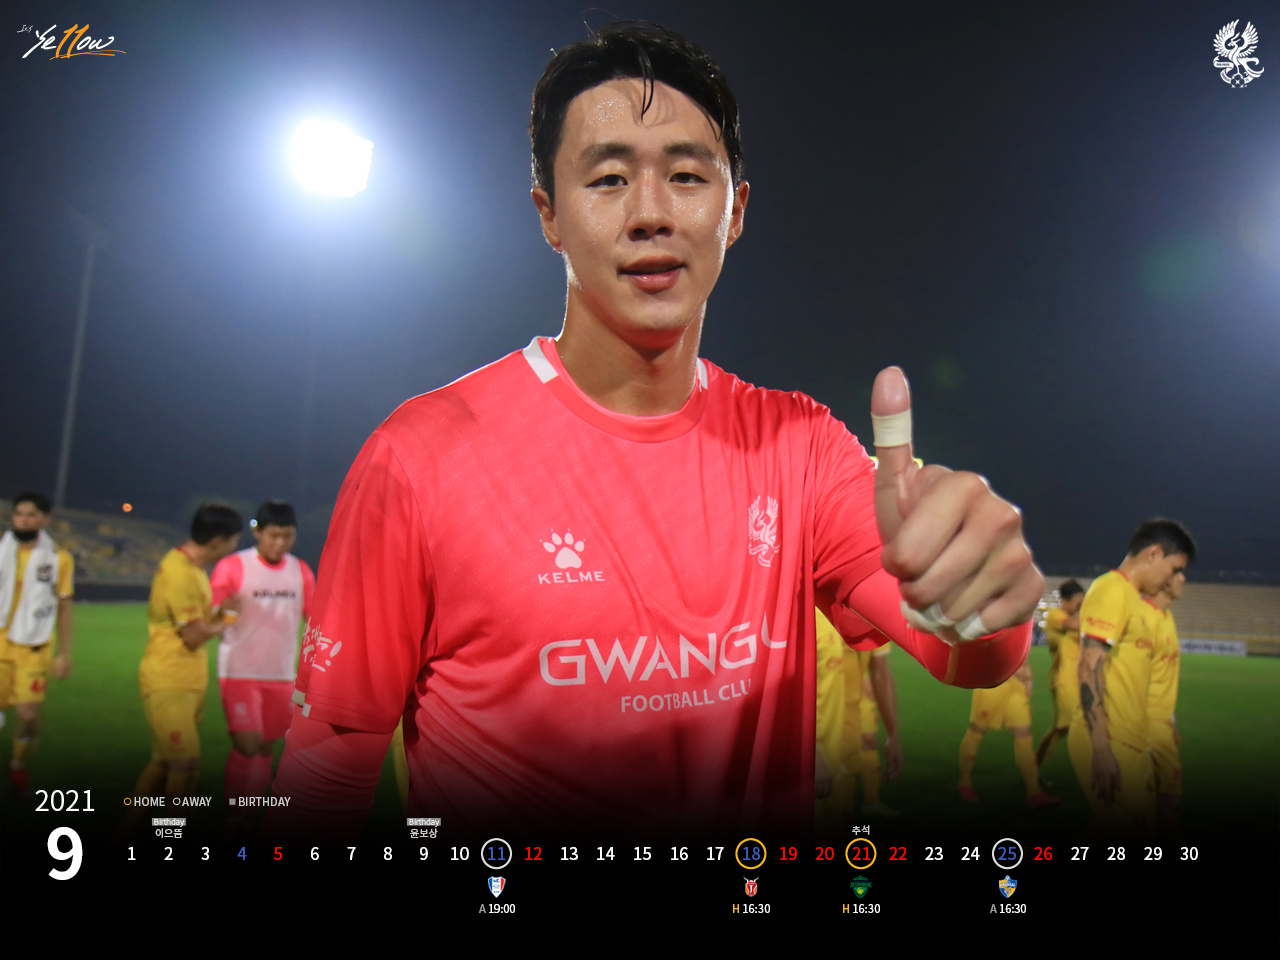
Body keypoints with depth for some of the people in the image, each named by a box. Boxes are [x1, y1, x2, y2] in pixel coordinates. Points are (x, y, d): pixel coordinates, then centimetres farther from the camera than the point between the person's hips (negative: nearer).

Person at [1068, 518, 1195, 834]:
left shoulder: (1134, 597, 17)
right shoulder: (1112, 589, -13)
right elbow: (1089, 668, -20)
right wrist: (1101, 750, -23)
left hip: (1131, 742, 10)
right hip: (1110, 745, -10)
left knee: (1140, 821, 13)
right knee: (1123, 826, -7)